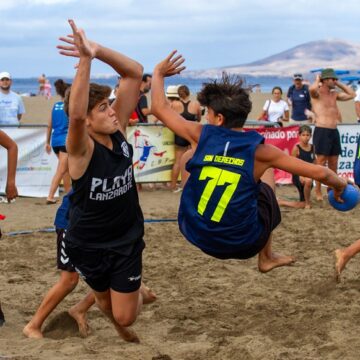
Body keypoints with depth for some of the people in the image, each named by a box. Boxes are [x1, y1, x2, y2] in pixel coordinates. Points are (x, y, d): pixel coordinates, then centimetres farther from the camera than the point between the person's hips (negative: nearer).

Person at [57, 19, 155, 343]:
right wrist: (86, 60, -52)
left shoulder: (119, 132, -11)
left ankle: (138, 291, 36)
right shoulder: (82, 149, -24)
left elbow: (134, 73, -14)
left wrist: (99, 50, -30)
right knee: (105, 300, 21)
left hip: (127, 238, 3)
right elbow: (74, 114, -49)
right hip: (88, 243, -3)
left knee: (125, 316, 3)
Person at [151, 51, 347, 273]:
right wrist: (339, 184, 16)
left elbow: (160, 108, 7)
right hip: (244, 243, -2)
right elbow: (320, 173, -5)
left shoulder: (200, 136, -7)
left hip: (196, 234, 2)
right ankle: (266, 258, 37)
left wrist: (158, 73, 23)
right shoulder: (259, 150, -9)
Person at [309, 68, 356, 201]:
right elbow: (312, 89, -30)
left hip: (334, 131, 7)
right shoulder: (317, 94, -6)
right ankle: (318, 191, 2)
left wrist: (339, 84, 14)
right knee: (321, 162, -4)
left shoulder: (335, 94, 16)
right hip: (322, 131, -7)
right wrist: (317, 80, -8)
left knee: (333, 163, 11)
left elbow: (352, 95, 20)